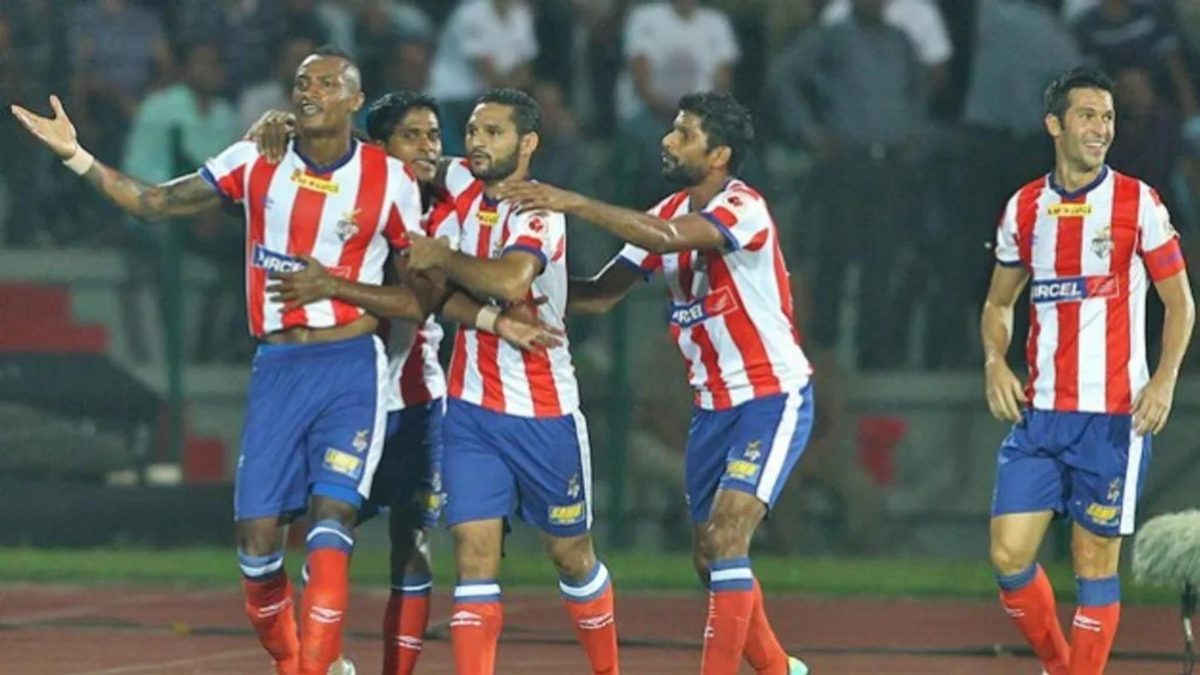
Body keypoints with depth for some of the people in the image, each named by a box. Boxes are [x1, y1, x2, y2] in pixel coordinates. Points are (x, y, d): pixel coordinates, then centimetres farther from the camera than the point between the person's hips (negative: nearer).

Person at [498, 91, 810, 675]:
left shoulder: (742, 209, -19)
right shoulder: (669, 213, 6)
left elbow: (668, 238, -37)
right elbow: (601, 293, 6)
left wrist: (573, 204, -40)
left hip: (773, 398, -8)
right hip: (714, 403, 8)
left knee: (724, 541, -19)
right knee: (709, 558, 10)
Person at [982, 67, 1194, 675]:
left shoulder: (1138, 203, -2)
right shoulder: (1023, 209, 8)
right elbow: (999, 303, 19)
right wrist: (995, 362, 0)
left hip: (1114, 415, -3)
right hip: (1039, 413, 3)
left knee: (1096, 561, -1)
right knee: (1009, 555, -2)